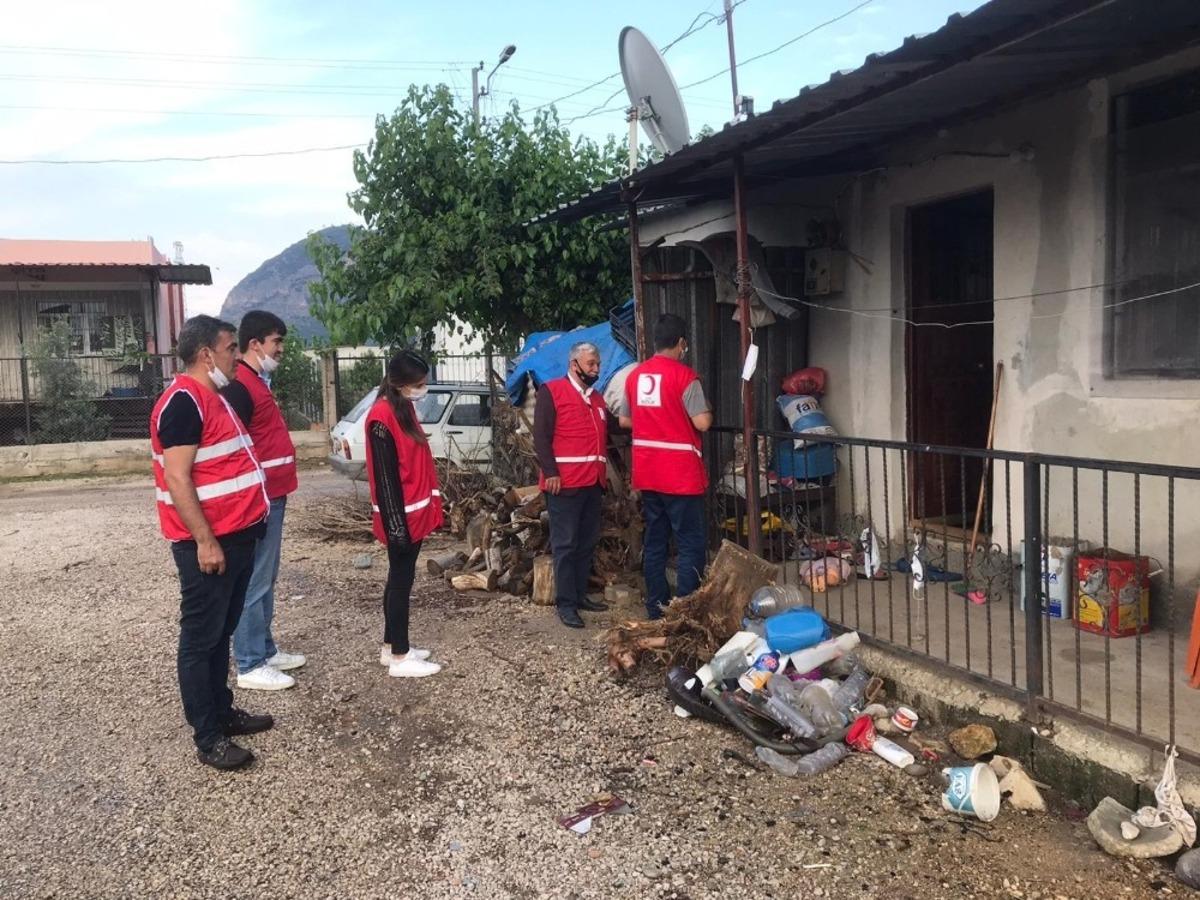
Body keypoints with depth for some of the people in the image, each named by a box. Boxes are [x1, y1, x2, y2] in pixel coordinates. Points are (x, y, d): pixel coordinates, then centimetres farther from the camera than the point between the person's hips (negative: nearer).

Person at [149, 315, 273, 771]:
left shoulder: (214, 397, 15)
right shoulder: (184, 401, -16)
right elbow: (177, 479, -22)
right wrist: (205, 540, -23)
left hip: (236, 537, 10)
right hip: (208, 543, -10)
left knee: (222, 633, 18)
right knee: (201, 638, 0)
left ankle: (222, 711, 30)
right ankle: (207, 737, 7)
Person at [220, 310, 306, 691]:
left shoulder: (259, 382, 15)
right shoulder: (239, 386, -16)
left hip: (272, 496, 10)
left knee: (266, 581, 17)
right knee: (254, 583, -4)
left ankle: (266, 650, 27)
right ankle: (250, 666, 4)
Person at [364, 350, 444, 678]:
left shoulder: (405, 408, 10)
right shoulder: (382, 416, -18)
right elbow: (385, 476, -20)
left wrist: (429, 506, 17)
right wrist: (396, 524, -20)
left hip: (415, 512, 9)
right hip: (401, 516, -9)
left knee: (401, 579, 16)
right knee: (401, 581, -1)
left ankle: (392, 646, 27)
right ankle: (400, 658, 8)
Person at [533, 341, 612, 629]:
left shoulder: (597, 398, 19)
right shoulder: (551, 391, -4)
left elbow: (604, 436, 25)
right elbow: (541, 436, -11)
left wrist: (603, 471, 12)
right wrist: (550, 472, -17)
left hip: (593, 482, 8)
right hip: (565, 482, -7)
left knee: (587, 543, 12)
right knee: (565, 544, -4)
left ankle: (581, 595, 21)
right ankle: (565, 603, 0)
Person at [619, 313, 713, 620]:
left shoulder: (635, 375, 8)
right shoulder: (684, 376, -12)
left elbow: (624, 420, 15)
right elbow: (702, 423, -16)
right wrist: (708, 412, 5)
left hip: (647, 473, 7)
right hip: (681, 474, -6)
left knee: (654, 542, 12)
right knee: (690, 544, 0)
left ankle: (656, 609, 18)